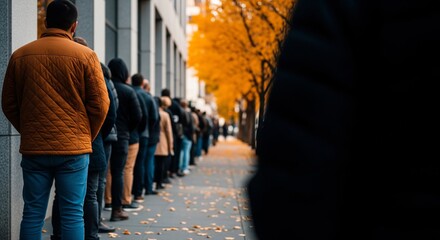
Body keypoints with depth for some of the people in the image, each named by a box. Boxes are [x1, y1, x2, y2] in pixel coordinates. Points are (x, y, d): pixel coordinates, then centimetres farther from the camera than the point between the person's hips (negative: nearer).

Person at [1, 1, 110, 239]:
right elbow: (100, 104, -3)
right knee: (72, 215, 2)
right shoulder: (85, 55, -3)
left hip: (33, 148, 2)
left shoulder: (20, 55, 4)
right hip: (73, 150, -2)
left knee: (32, 214, 8)